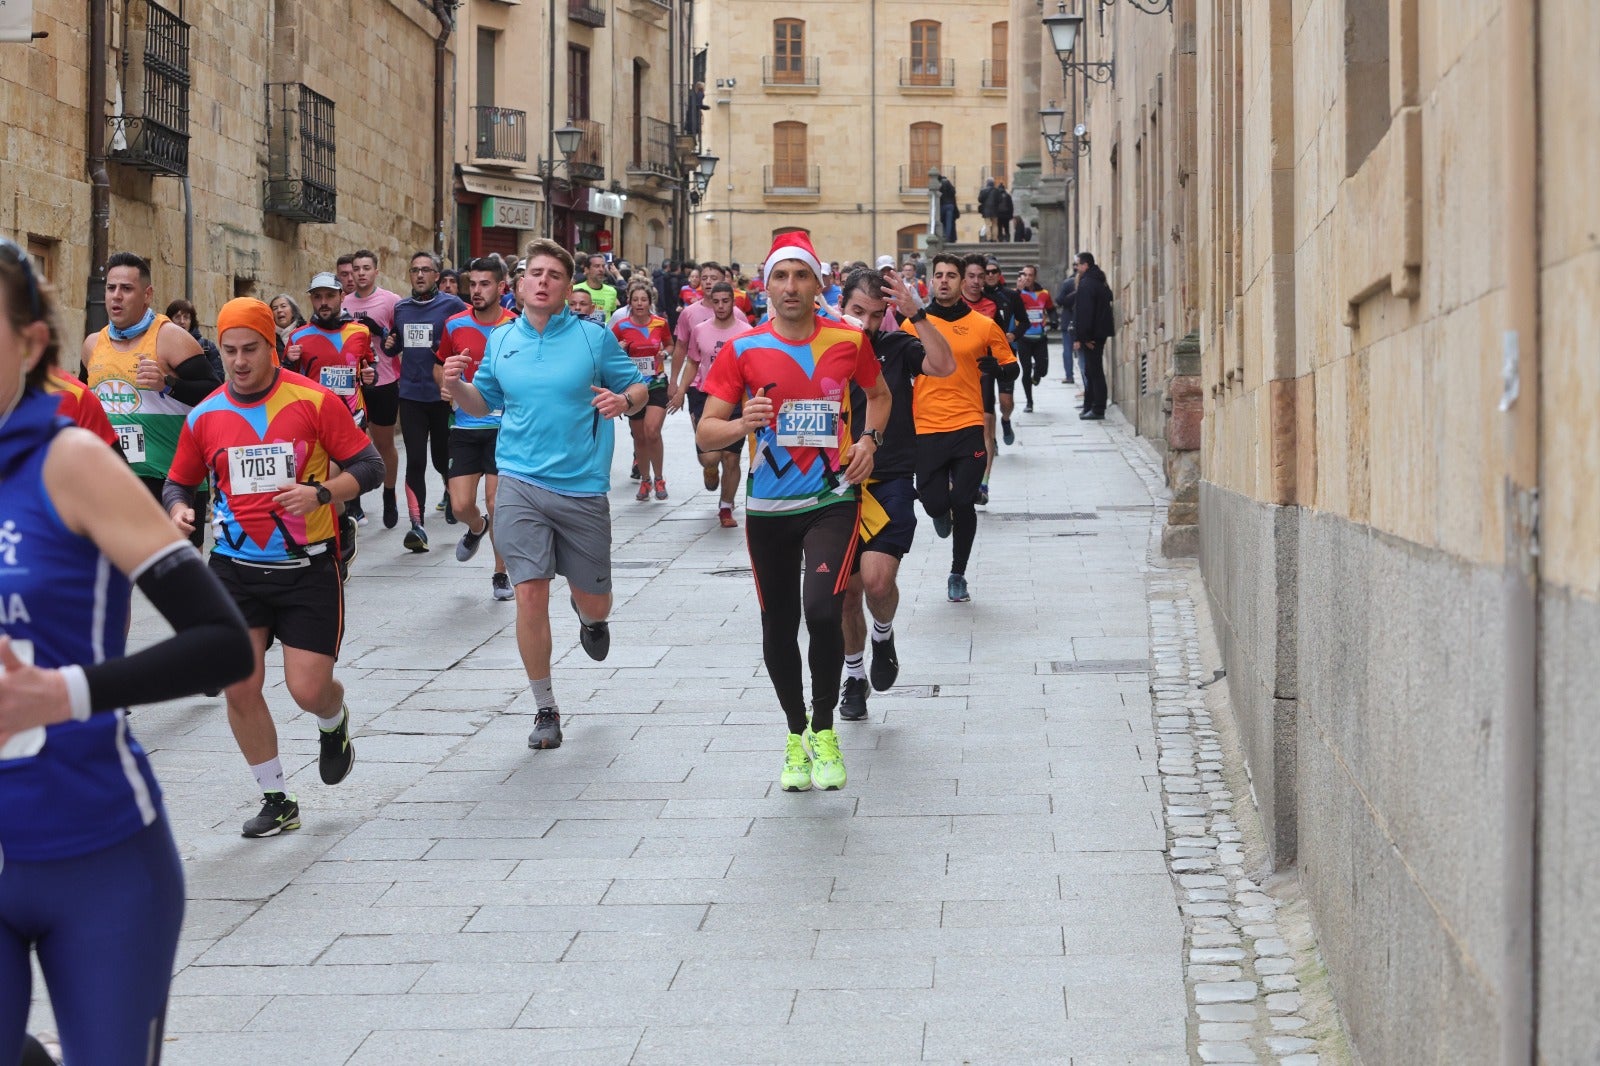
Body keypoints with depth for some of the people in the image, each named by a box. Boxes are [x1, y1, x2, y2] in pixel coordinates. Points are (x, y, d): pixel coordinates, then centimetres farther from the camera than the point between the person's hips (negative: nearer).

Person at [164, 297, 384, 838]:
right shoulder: (204, 417, 2)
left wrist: (321, 492, -20)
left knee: (308, 689, -6)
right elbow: (178, 482, 15)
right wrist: (177, 508, -8)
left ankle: (334, 724, 33)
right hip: (236, 567, 3)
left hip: (308, 567, -3)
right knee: (240, 687, -2)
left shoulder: (315, 401, -7)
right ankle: (277, 800, 16)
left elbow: (368, 466, -4)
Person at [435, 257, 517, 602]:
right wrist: (447, 385, -2)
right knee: (461, 505, -2)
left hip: (503, 427, -2)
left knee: (497, 505, -2)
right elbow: (440, 365, 17)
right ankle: (476, 528, 35)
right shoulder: (455, 326, 2)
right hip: (465, 427, 2)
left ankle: (500, 573, 16)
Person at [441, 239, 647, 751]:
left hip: (582, 486, -1)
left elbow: (639, 390, 4)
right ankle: (545, 710, 6)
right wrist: (456, 386, -3)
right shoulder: (500, 340, 7)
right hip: (520, 484, 1)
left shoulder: (594, 337, -2)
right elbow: (483, 402, 18)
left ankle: (590, 619, 50)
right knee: (530, 594, -8)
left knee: (593, 600, 8)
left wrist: (623, 400, -18)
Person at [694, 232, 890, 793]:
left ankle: (824, 731, 0)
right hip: (769, 507, 1)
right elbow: (705, 434, -3)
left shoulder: (849, 341, 0)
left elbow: (879, 394, 20)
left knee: (822, 609, -21)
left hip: (833, 499, -1)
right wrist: (743, 425, -23)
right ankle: (796, 734, 30)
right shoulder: (742, 350, -3)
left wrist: (869, 439, 2)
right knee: (778, 627, 7)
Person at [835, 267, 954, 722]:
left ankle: (883, 634, 14)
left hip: (890, 483, -2)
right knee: (847, 590, 9)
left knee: (877, 579, -20)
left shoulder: (895, 346, -2)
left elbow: (944, 365, -20)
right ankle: (854, 675, 31)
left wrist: (915, 313, -25)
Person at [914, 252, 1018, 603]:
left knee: (963, 503, -5)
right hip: (926, 429, 1)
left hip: (968, 427, -1)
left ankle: (958, 575, 14)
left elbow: (1012, 367, 10)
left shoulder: (984, 325, 3)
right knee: (934, 502, -4)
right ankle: (941, 514, 36)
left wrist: (996, 367, -11)